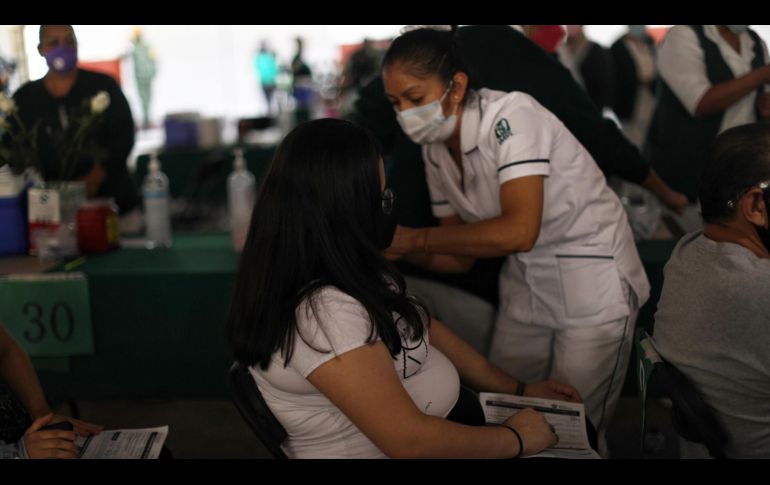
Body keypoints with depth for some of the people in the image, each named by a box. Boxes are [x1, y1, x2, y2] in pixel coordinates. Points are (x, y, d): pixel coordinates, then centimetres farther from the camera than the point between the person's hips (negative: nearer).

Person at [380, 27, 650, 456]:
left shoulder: (511, 115, -22)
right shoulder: (436, 152, 0)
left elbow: (519, 231, -33)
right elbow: (461, 258, 4)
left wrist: (415, 237, -27)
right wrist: (394, 245, -14)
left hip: (592, 281, -7)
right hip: (524, 287, 7)